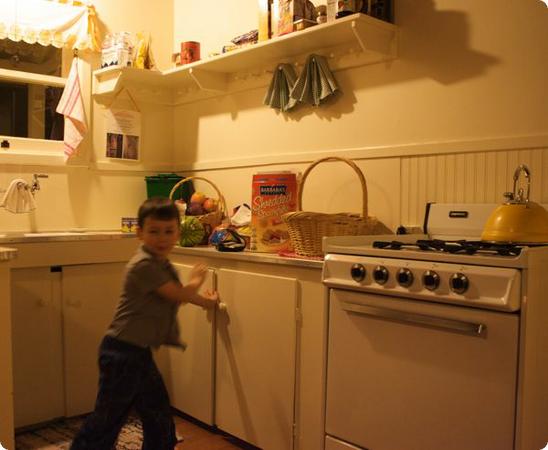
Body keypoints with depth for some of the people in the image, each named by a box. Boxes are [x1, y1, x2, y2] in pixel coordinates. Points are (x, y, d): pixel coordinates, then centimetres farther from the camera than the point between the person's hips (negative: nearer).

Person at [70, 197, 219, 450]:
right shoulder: (144, 264, -21)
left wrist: (205, 301, 24)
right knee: (108, 419, 1)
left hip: (140, 353, 10)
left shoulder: (161, 264, 9)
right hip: (122, 353, -9)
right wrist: (196, 279, 3)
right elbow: (180, 295, -16)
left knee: (159, 415, 19)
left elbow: (175, 299, 25)